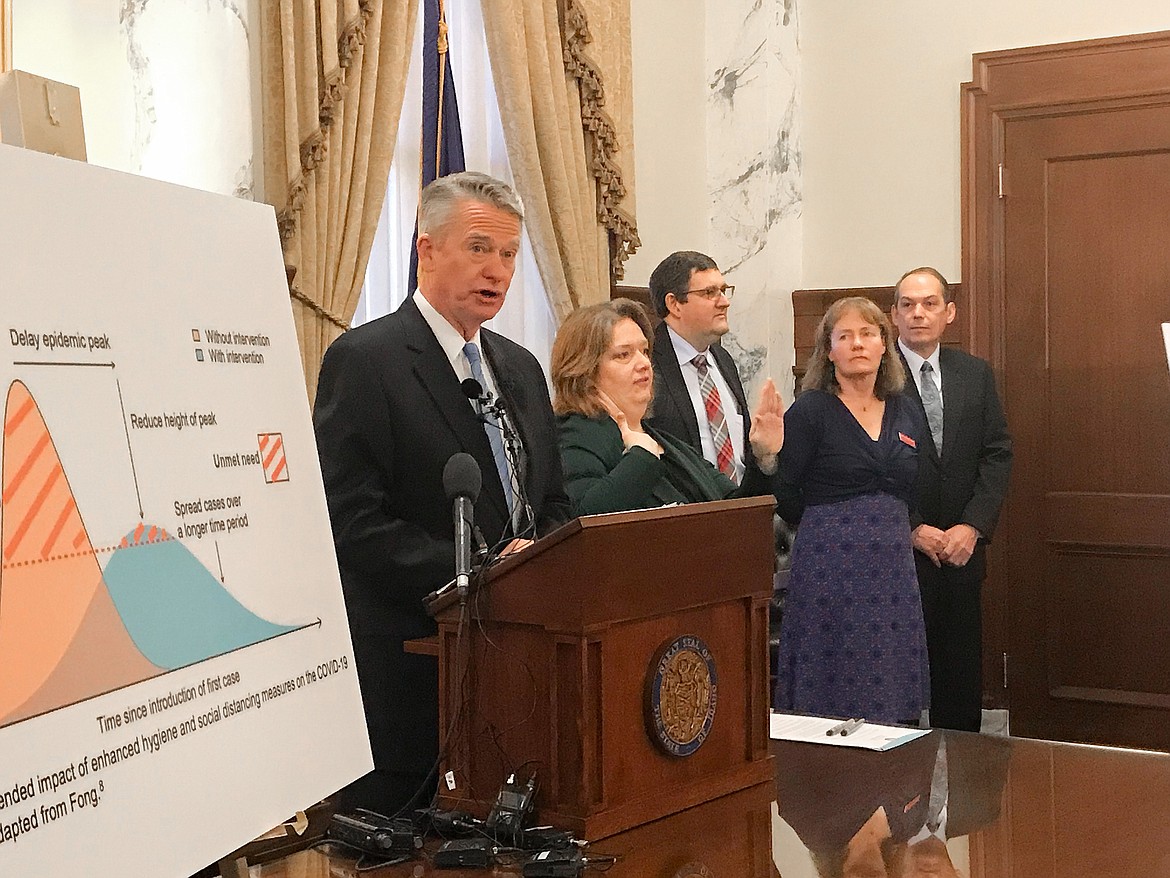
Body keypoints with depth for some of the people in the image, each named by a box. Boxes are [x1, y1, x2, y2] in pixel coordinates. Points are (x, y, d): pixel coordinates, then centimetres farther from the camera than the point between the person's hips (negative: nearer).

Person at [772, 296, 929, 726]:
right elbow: (783, 493, -7)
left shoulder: (906, 415, 12)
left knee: (893, 707, 4)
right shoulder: (809, 412, -4)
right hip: (829, 572, -5)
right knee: (831, 700, -4)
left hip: (893, 570, 5)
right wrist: (830, 529, 2)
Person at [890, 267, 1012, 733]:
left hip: (962, 546, 4)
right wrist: (912, 529, -11)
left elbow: (997, 454, 6)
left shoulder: (975, 374, 9)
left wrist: (973, 526, -5)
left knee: (961, 668, 8)